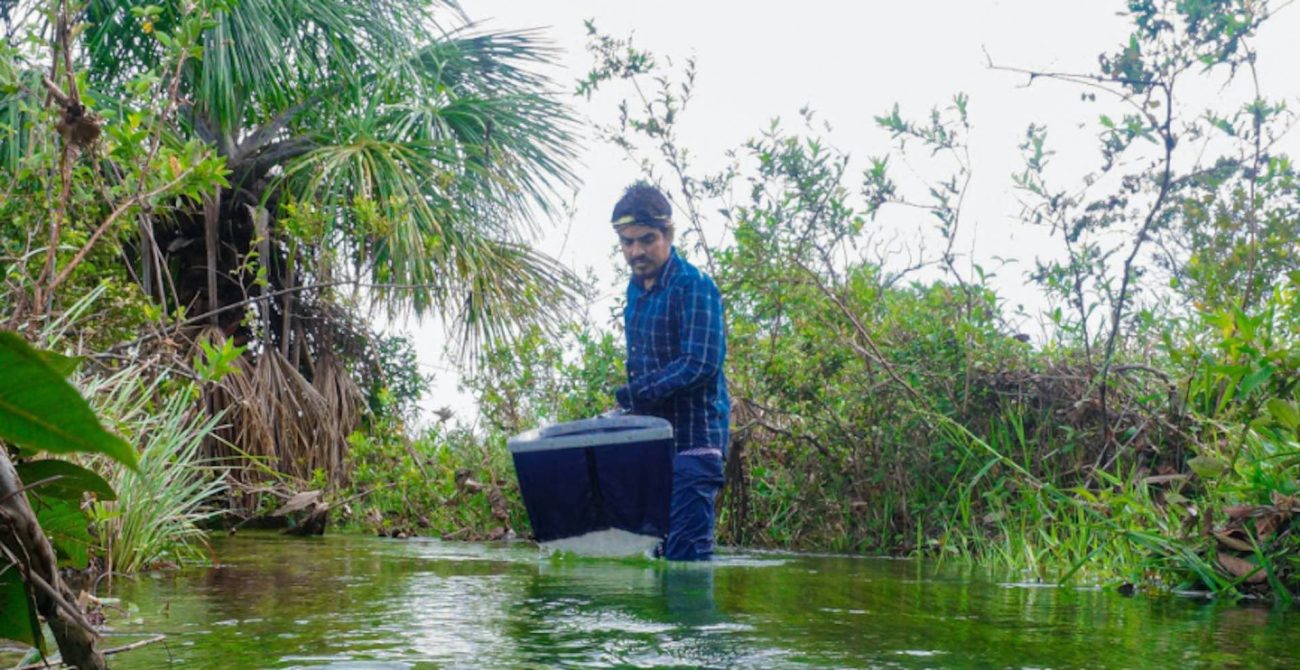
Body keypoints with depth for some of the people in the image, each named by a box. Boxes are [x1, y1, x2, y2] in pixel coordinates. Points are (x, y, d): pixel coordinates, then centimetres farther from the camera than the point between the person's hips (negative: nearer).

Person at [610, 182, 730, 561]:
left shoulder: (694, 287, -11)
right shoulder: (636, 288, 15)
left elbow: (700, 365, -21)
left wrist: (629, 396, -20)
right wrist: (631, 402, 8)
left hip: (692, 439, -8)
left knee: (685, 556, -11)